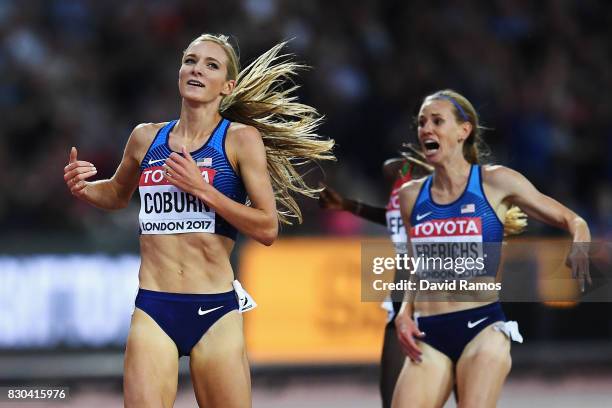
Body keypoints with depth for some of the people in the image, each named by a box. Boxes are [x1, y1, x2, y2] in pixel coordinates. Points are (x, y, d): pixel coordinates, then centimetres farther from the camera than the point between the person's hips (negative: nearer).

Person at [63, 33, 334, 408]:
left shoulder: (241, 138, 0)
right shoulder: (146, 138, 10)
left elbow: (268, 229, -6)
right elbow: (118, 195, 30)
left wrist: (202, 190, -14)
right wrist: (84, 189, 8)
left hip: (215, 310, -2)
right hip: (153, 310, 2)